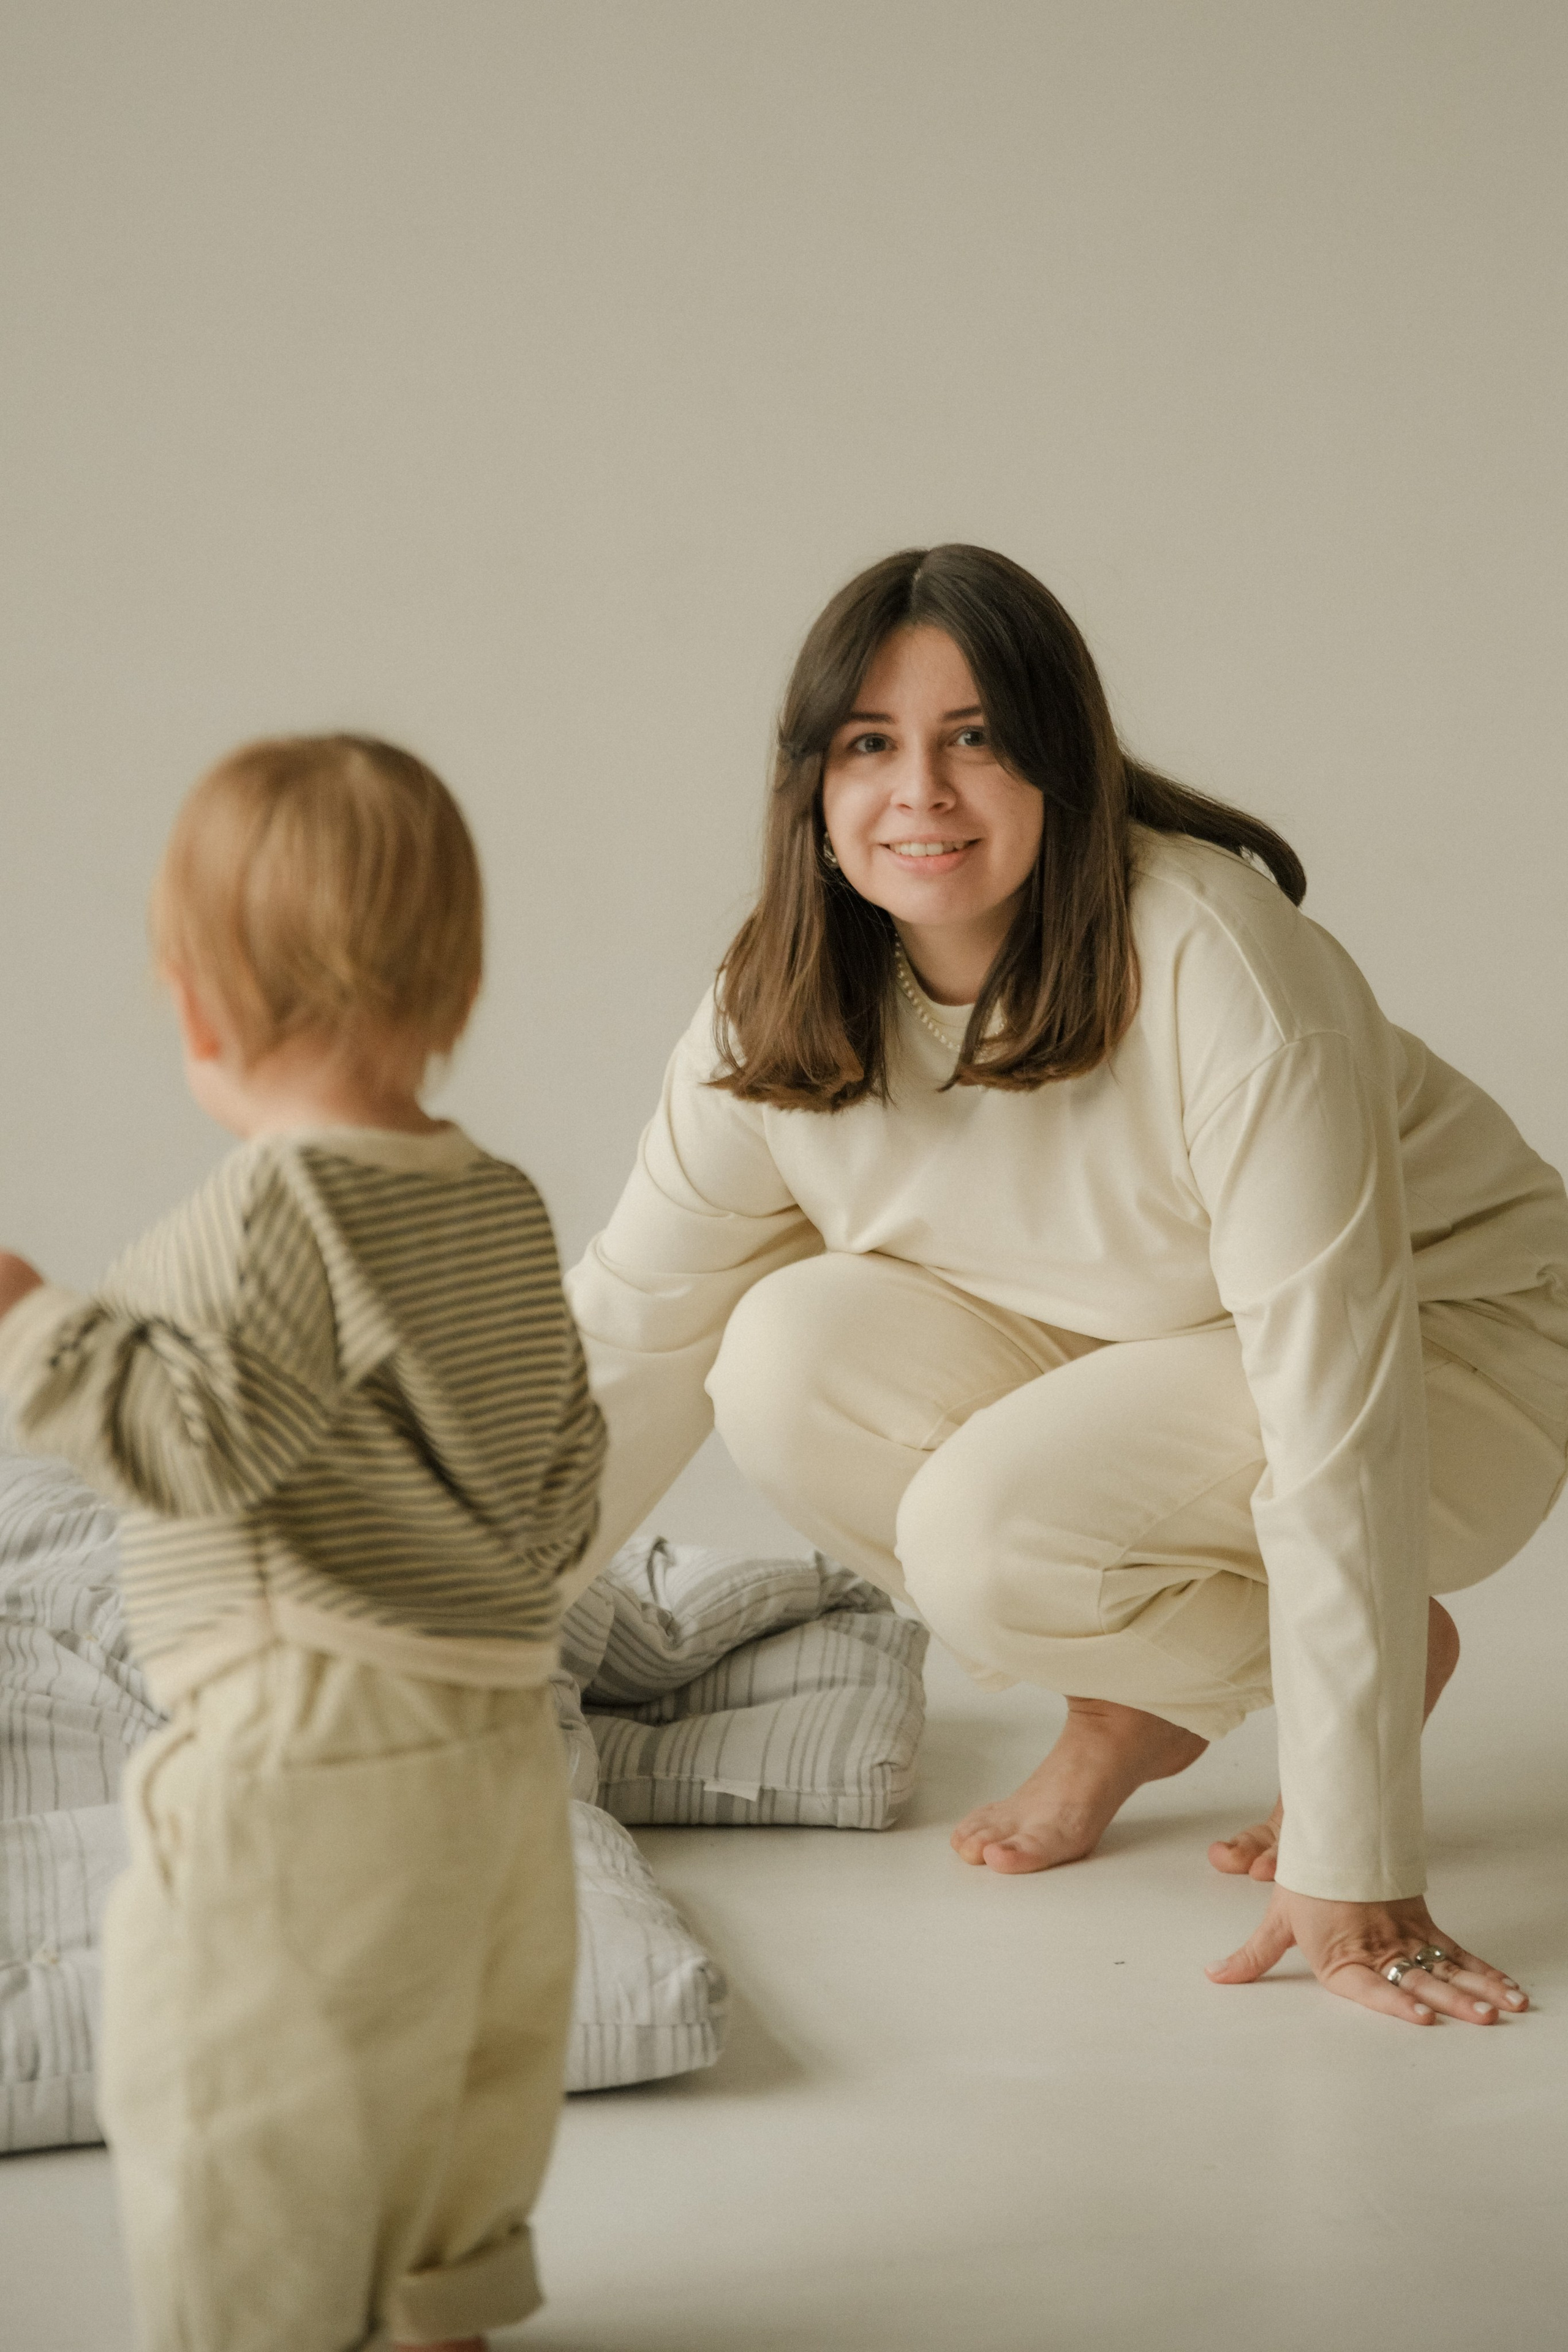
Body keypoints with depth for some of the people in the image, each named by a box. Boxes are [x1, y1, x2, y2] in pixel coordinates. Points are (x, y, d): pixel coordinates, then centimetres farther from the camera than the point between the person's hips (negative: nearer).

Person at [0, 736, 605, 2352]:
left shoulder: (280, 1206, -17)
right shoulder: (505, 1208, 9)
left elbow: (193, 1441, -24)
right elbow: (566, 1461, 14)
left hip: (310, 1742, -9)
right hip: (499, 1725, 10)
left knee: (233, 2095, 2)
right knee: (465, 2053, 22)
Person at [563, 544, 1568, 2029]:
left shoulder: (1217, 964, -32)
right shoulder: (778, 1017, -14)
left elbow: (1339, 1404, -32)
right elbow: (627, 1335, -5)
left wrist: (1348, 1875, -32)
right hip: (1123, 1347, 6)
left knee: (988, 1529, -30)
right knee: (791, 1357, -21)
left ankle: (1389, 1664, -2)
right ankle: (1135, 1701, 1)